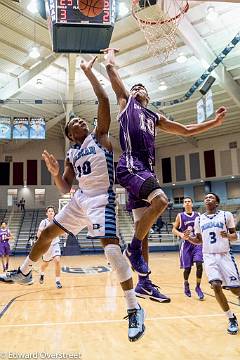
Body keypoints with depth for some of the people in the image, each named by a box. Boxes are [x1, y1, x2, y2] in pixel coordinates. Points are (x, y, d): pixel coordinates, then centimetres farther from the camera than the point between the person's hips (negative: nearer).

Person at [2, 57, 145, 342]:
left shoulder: (99, 136, 3)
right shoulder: (71, 155, 16)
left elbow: (104, 101, -8)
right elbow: (64, 188, 14)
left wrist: (89, 73, -5)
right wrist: (54, 172, -5)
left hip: (101, 198, -7)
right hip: (80, 199, 7)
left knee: (111, 247, -22)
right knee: (47, 233, 14)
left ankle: (134, 310, -14)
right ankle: (24, 273, 39)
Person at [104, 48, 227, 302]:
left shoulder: (155, 117, 31)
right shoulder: (126, 102, 17)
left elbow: (186, 130, 31)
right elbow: (110, 68, 17)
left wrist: (215, 122, 26)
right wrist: (110, 54, 37)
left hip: (146, 169, 7)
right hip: (131, 165, -6)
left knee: (143, 228, 4)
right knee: (160, 200, -29)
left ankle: (144, 283, 9)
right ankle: (133, 248, -12)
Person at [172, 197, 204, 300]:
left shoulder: (198, 215, 6)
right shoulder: (180, 216, 1)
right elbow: (174, 229, 2)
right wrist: (180, 234, -17)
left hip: (197, 242, 1)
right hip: (186, 243, -1)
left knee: (199, 264, -14)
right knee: (187, 267, 3)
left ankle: (198, 287, 3)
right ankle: (186, 284, 32)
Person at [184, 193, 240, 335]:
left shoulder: (227, 215, 0)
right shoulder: (199, 219, 9)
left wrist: (228, 236, -20)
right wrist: (189, 237, -4)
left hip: (225, 255, -2)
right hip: (209, 257, 2)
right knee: (216, 286, -15)